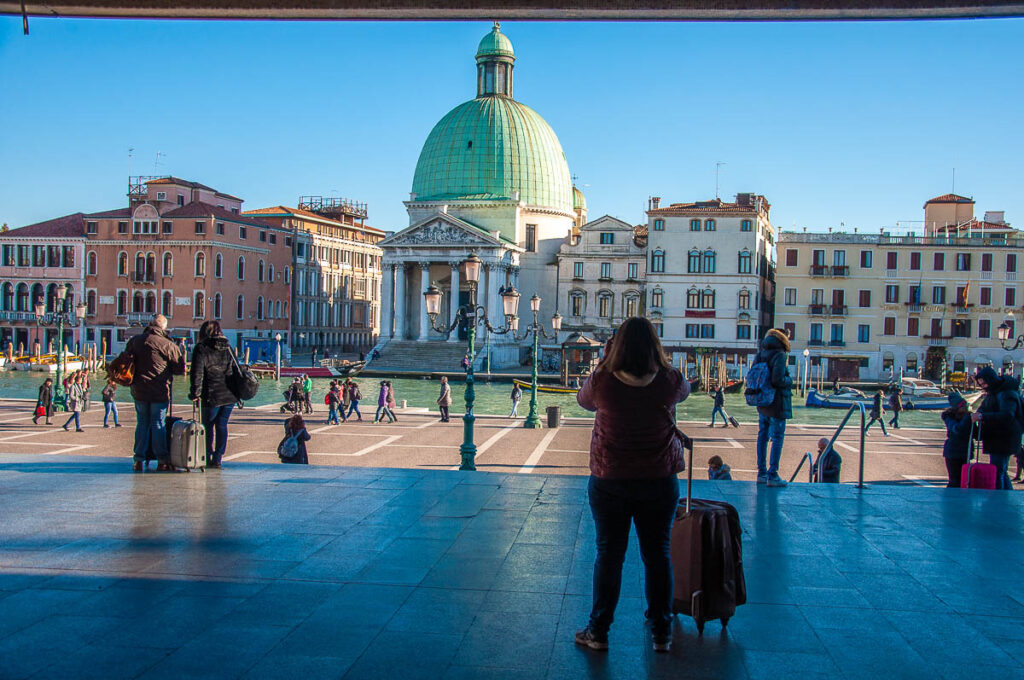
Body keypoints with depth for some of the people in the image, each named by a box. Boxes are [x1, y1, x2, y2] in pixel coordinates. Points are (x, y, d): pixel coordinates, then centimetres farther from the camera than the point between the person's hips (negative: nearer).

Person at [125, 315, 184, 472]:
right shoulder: (168, 345, -10)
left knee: (142, 424, 13)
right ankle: (162, 461, 3)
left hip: (139, 391, 3)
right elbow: (180, 369, -5)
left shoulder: (135, 341, 3)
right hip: (160, 392, -3)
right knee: (159, 425, 2)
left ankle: (138, 460, 13)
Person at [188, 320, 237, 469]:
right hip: (229, 395, 4)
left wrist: (195, 393, -12)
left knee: (207, 426, 10)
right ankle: (217, 460, 8)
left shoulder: (201, 348, -3)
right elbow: (236, 370, 15)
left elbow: (197, 372, -12)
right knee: (222, 426, 9)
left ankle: (207, 458, 13)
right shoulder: (228, 347, 12)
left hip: (212, 395, -4)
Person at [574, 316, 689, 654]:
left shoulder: (602, 380, -14)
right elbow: (685, 391, 14)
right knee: (658, 554, 12)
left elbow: (583, 400, 8)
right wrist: (657, 363, 17)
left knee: (608, 554, 9)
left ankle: (598, 631, 18)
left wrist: (605, 362, 14)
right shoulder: (671, 381, -10)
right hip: (659, 480, 1)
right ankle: (661, 633, 22)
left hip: (609, 481, -1)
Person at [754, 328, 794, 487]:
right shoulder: (780, 356, -15)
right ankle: (772, 475, -3)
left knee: (762, 437, 13)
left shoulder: (760, 355, 6)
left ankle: (762, 473, 19)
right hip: (777, 405, -7)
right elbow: (777, 380, -24)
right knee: (777, 439, -2)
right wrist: (789, 381, -6)